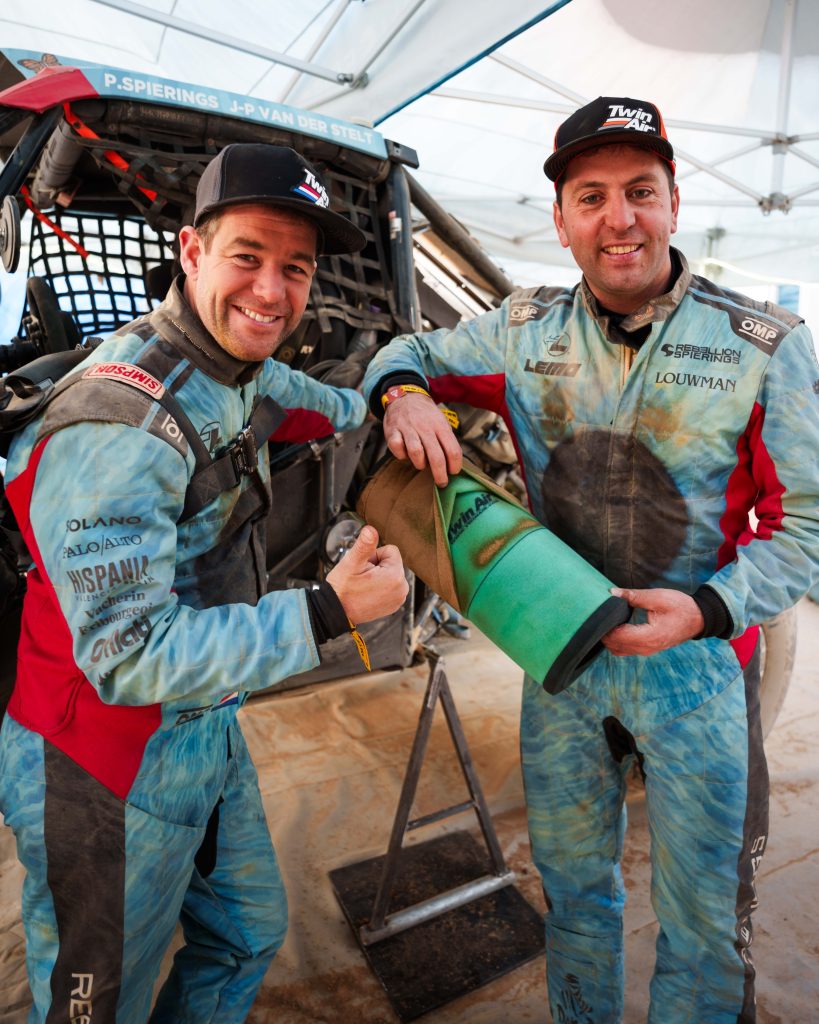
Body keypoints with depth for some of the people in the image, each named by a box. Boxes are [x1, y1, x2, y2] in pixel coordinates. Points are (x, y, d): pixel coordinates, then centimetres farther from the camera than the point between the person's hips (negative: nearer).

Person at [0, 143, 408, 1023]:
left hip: (209, 729, 8)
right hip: (108, 769, -8)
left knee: (249, 936, 26)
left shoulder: (239, 368, 2)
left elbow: (328, 405, 25)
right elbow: (126, 654, -30)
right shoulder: (122, 420, -27)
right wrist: (327, 612, -30)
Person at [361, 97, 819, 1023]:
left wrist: (708, 608, -24)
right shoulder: (523, 330, -3)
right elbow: (410, 352, 10)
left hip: (698, 669, -2)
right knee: (571, 885, 24)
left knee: (703, 914, 17)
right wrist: (403, 394, -14)